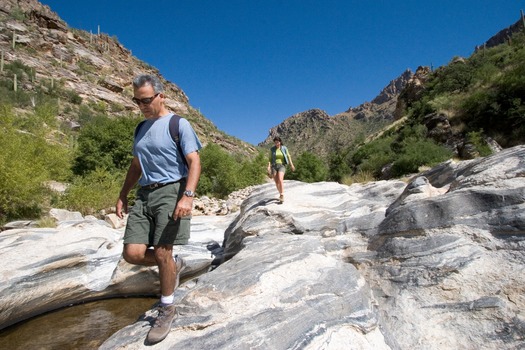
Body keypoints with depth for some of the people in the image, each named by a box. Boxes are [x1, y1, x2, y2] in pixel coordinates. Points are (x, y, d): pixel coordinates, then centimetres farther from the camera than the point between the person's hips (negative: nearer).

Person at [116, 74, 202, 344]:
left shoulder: (179, 124, -3)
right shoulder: (140, 128, 17)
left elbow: (194, 162, -11)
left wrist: (187, 195, -24)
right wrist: (122, 195, 19)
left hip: (171, 191, -6)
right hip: (144, 195, 6)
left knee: (162, 252, -6)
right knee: (132, 253, -3)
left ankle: (167, 309, 17)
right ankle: (174, 265, 26)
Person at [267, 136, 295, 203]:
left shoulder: (284, 148, 2)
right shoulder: (272, 149, 3)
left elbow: (288, 156, 10)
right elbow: (270, 159, 2)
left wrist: (291, 165, 8)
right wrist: (269, 166, -11)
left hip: (282, 166, -2)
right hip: (274, 166, 2)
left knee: (280, 180, -24)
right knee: (276, 182, 5)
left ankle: (282, 196, -24)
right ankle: (280, 194, 29)